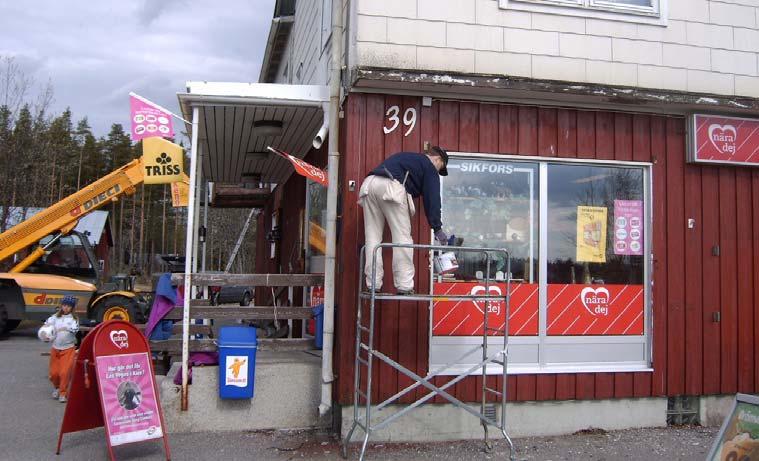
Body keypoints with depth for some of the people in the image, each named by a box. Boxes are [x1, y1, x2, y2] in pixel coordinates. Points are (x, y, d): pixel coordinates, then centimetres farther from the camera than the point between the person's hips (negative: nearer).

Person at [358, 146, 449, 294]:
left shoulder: (406, 156, 38)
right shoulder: (429, 167, 16)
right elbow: (432, 199, 9)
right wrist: (437, 229, 12)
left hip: (369, 183, 7)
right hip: (390, 187, -7)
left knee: (372, 238, 7)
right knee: (402, 236, -1)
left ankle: (373, 285, 5)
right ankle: (404, 286, -3)